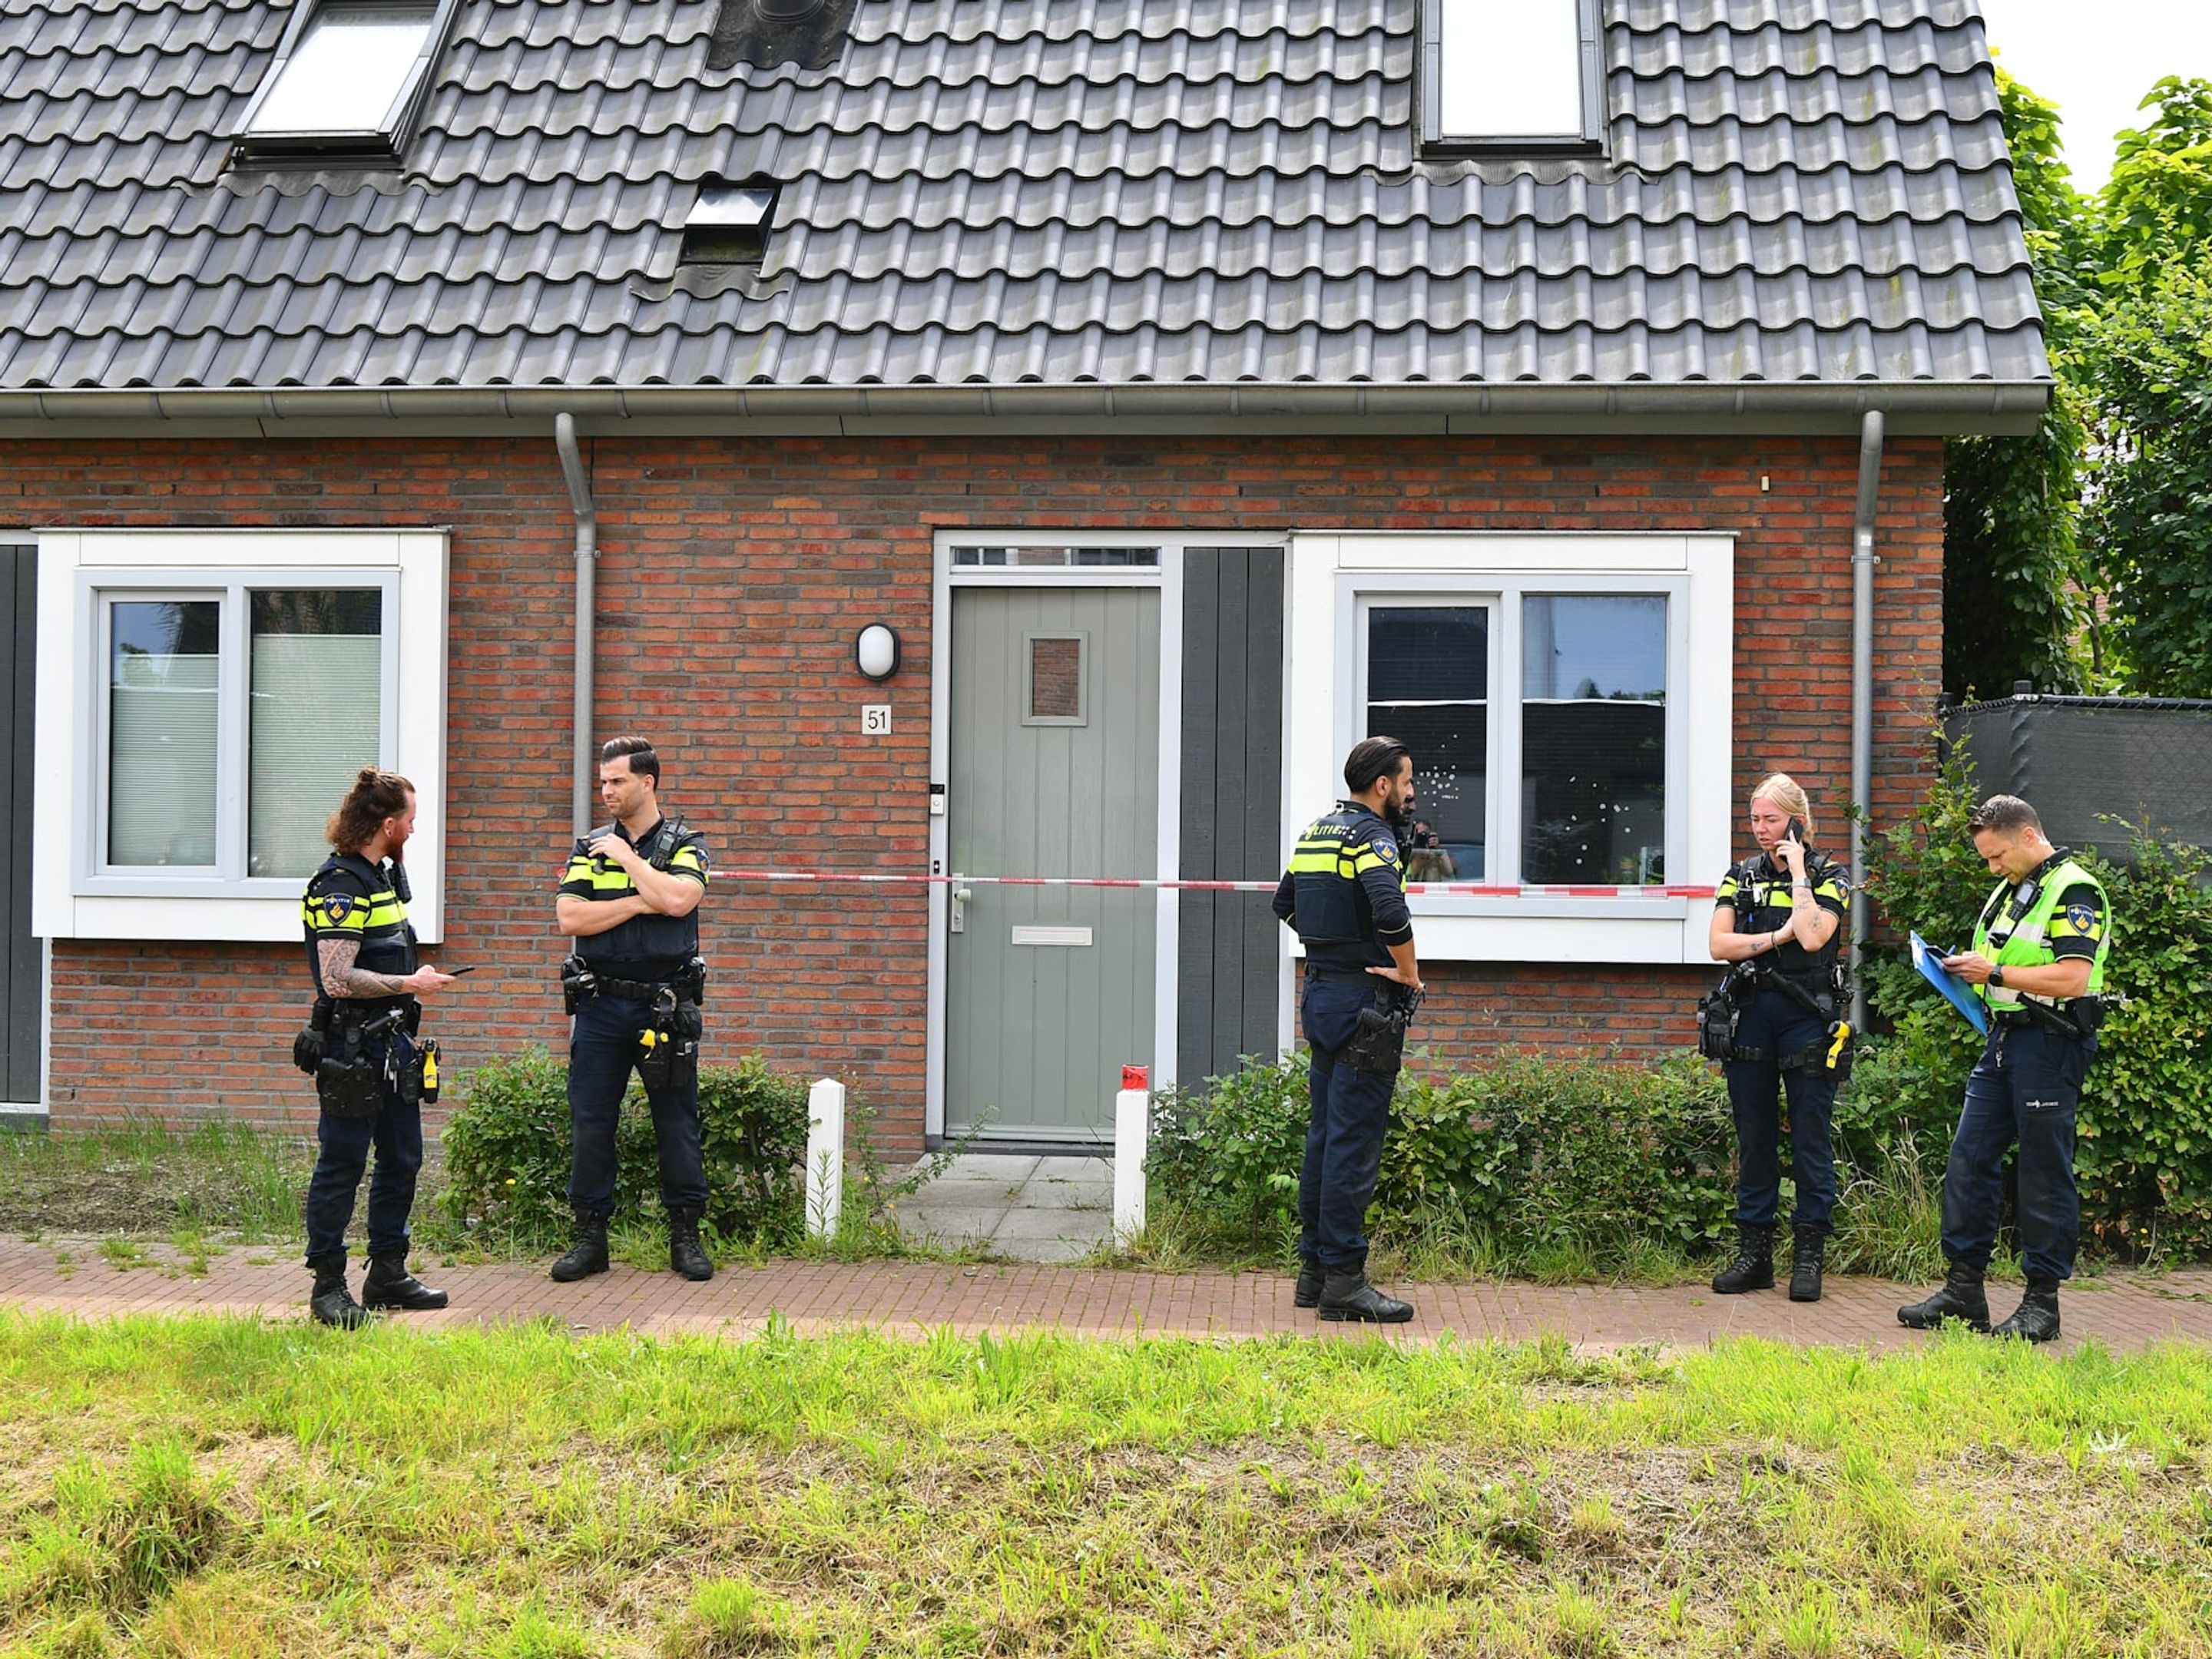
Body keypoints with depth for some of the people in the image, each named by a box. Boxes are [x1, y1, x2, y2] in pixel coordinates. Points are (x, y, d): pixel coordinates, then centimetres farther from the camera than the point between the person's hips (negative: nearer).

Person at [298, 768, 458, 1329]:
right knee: (341, 1167, -2)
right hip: (350, 1047, -10)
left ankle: (388, 1274, 24)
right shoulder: (339, 886, -16)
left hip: (392, 1042, 10)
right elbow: (338, 979, -23)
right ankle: (328, 1287, 5)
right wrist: (411, 984, -18)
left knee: (401, 1161, 14)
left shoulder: (382, 876, 14)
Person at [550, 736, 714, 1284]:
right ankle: (590, 1237, 11)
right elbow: (569, 916, -4)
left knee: (678, 1124, 3)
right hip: (600, 1007, 2)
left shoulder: (685, 846, 3)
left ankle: (685, 1237, 12)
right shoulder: (589, 849, 10)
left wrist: (627, 857, -8)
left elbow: (676, 899, -17)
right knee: (590, 1124, 3)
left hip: (666, 1007, -2)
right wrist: (639, 903, -11)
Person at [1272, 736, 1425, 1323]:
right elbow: (1390, 912, -30)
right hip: (1364, 1003, -9)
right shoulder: (1371, 837, -14)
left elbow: (1285, 903, 25)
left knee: (1324, 1135, 14)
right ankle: (1343, 1280, -5)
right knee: (1354, 1142, -6)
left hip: (1320, 993, 9)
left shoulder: (1316, 833, 14)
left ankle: (1314, 1268, 19)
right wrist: (1408, 972, -16)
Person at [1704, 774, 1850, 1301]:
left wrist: (1798, 871, -9)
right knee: (1754, 1139, 7)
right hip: (1750, 1015, 4)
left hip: (1806, 1017, -4)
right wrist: (1778, 936, -9)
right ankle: (1753, 1253, 12)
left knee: (1810, 1137, -2)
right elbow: (1719, 944, 0)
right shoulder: (1741, 876, 12)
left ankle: (1809, 1256, 4)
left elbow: (1812, 936, -16)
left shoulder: (1828, 875, 2)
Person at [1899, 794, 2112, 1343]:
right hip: (2003, 1039, 9)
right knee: (1968, 1161, 6)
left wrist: (1994, 972, -17)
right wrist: (1968, 970, 8)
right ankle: (1963, 1288, 12)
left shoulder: (2075, 892, -11)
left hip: (2050, 1046, -9)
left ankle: (2042, 1300, 6)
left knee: (2045, 1174, -2)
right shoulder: (2011, 890, 18)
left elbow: (2071, 978, -21)